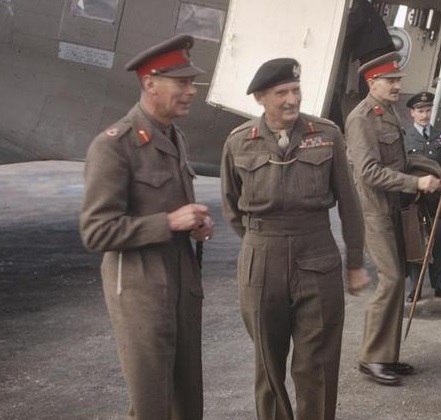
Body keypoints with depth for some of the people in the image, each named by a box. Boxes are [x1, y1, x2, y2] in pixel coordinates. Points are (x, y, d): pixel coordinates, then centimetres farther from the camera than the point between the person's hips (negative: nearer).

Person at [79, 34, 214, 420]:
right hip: (139, 287, -8)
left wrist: (198, 222, 0)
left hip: (183, 282, 8)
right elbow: (97, 232, -20)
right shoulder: (113, 145, -17)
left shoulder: (175, 138, 10)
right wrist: (170, 223, -22)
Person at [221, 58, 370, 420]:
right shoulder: (239, 142, -1)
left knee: (317, 367, 2)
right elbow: (231, 204, 14)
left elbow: (348, 203, 4)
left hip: (319, 261, -1)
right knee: (269, 363, 14)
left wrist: (356, 264, 7)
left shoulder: (327, 134, -2)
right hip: (261, 265, 1)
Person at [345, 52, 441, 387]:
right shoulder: (361, 118, -16)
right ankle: (372, 358, -2)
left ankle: (388, 355, 20)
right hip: (375, 208, -9)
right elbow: (370, 171, -23)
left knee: (397, 278, 11)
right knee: (391, 279, -11)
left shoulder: (390, 111, 12)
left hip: (394, 207, 9)